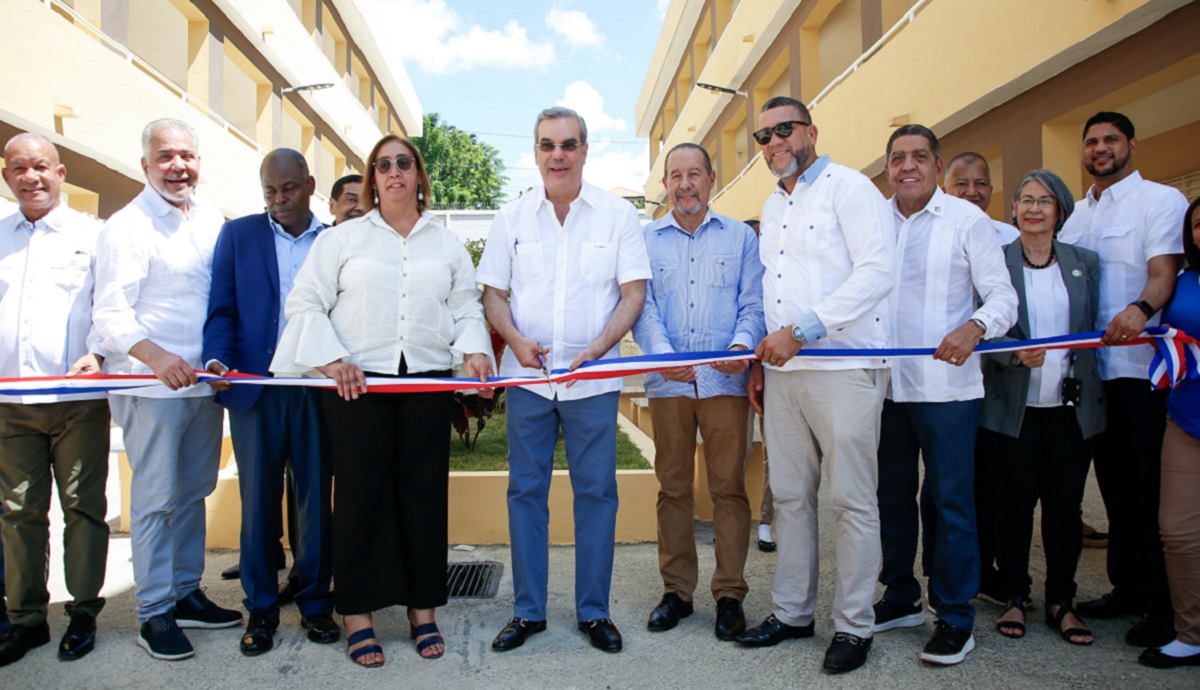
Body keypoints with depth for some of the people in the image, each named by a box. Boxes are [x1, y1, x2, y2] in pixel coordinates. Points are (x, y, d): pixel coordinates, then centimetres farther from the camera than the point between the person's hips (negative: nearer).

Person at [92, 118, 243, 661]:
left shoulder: (212, 219, 11)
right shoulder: (126, 226, -6)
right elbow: (109, 314, -13)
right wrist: (156, 356, -29)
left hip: (204, 382, 6)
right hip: (151, 387, -5)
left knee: (193, 493, 13)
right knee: (155, 499, 0)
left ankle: (186, 593, 26)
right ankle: (154, 612, 11)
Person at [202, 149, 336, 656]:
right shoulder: (237, 234, 9)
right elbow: (221, 310, 5)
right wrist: (216, 359, -12)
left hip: (317, 389, 0)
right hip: (254, 387, 1)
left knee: (315, 501, 6)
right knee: (258, 502, 6)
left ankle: (315, 604, 20)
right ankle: (260, 610, 19)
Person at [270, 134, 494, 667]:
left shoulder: (446, 244, 15)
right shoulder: (342, 238, 8)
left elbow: (467, 307, 14)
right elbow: (305, 303, 4)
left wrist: (474, 350, -5)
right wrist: (331, 359, -10)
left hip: (428, 383, 2)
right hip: (355, 382, -2)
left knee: (425, 493, 4)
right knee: (360, 494, 1)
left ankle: (423, 611, 16)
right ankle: (357, 617, 12)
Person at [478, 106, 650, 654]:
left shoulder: (617, 214, 2)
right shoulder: (511, 217, 7)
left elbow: (634, 292, -2)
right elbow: (493, 293, 9)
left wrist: (594, 350, -16)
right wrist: (516, 339, -11)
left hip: (593, 378, -1)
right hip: (526, 376, 2)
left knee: (596, 492, 5)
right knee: (525, 490, 7)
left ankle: (593, 611, 19)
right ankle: (527, 610, 21)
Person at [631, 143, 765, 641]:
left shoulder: (740, 237, 11)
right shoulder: (646, 239, 12)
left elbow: (753, 304, 5)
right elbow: (641, 305, 2)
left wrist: (742, 344, -16)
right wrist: (662, 354, -15)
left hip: (724, 380, -1)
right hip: (667, 382, 1)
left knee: (728, 487, 1)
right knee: (673, 487, 7)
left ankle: (730, 594, 12)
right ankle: (676, 590, 18)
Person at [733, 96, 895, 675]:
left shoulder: (848, 187, -3)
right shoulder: (771, 207, 21)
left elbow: (877, 272, -15)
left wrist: (802, 331, -19)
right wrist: (759, 361, 15)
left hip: (844, 368, -7)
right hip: (782, 372, 7)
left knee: (852, 500, -1)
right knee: (790, 496, 11)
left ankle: (854, 624, 12)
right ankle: (791, 612, 22)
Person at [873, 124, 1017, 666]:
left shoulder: (968, 220, 0)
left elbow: (1003, 296, -2)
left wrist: (974, 327, -23)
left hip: (946, 384, -4)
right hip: (885, 383, 4)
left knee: (949, 500, 0)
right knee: (891, 495, 13)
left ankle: (955, 619, 14)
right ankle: (900, 599, 29)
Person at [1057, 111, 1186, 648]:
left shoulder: (1161, 200, -1)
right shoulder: (1078, 213, 18)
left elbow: (1163, 270, -15)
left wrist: (1140, 309, -35)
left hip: (1144, 364, -6)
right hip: (1095, 366, 6)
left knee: (1151, 487, -2)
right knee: (1114, 481, 12)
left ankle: (1161, 604, 7)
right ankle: (1128, 588, 23)